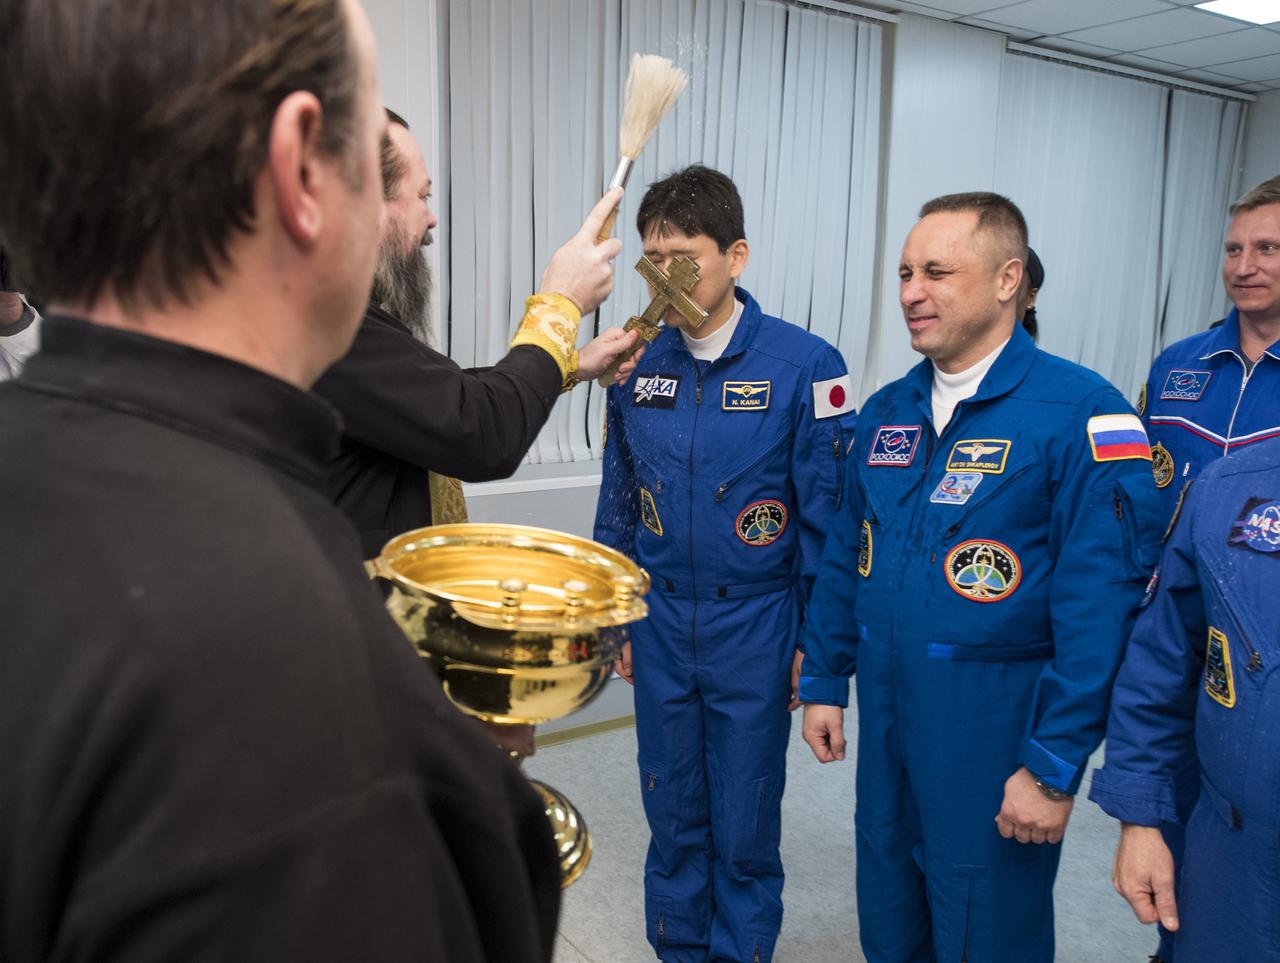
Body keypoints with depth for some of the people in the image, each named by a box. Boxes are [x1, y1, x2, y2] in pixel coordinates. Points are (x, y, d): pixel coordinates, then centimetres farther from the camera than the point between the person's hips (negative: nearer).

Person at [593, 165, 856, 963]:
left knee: (745, 824, 11)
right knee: (673, 810, 18)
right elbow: (619, 506, 9)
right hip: (661, 627, 4)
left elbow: (827, 518, -8)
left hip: (755, 629, -3)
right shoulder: (638, 365, 1)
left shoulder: (804, 366, -12)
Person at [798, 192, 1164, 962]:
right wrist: (824, 683, 11)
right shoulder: (886, 411, 5)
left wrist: (1056, 766, -17)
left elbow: (1100, 605, -18)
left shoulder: (1080, 413, -16)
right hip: (886, 720, 6)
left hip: (994, 731, -5)